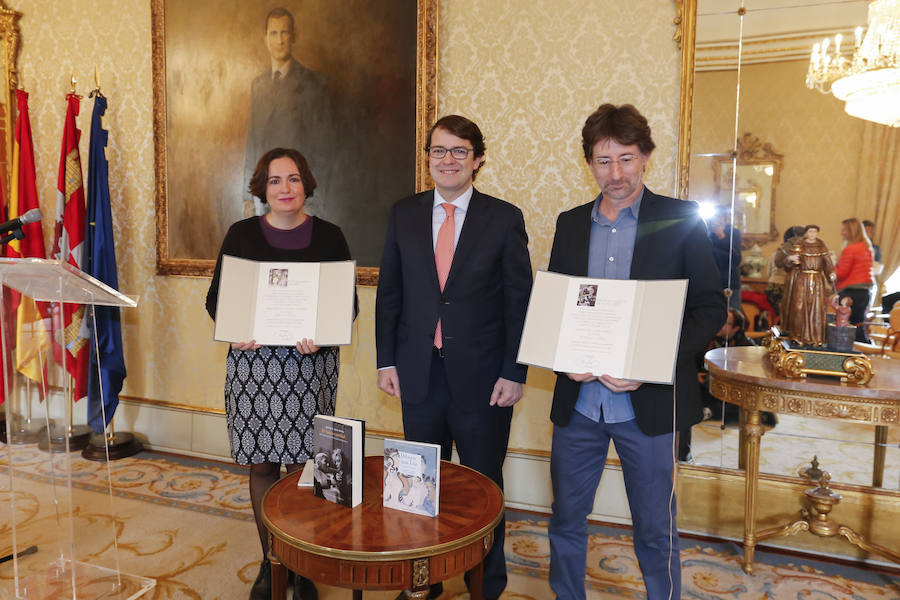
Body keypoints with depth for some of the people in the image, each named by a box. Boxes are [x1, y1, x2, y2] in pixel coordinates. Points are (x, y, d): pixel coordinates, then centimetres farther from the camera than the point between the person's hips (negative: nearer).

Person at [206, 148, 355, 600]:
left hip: (310, 365, -1)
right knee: (261, 464, 8)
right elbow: (215, 297, 7)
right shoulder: (241, 234, 5)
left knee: (303, 463, 2)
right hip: (252, 363, 1)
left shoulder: (328, 236, 4)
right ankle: (270, 563, 26)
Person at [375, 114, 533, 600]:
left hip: (481, 376, -2)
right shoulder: (403, 214, 5)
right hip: (419, 373, 3)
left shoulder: (504, 218, -3)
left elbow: (519, 300, -4)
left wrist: (514, 373, -8)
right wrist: (386, 360, 3)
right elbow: (389, 292, 7)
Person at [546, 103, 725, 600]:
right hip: (577, 400, 4)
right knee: (565, 519, 16)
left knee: (655, 530, 12)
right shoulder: (570, 223, 7)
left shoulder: (680, 220, -3)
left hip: (648, 404, -3)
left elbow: (711, 307, -4)